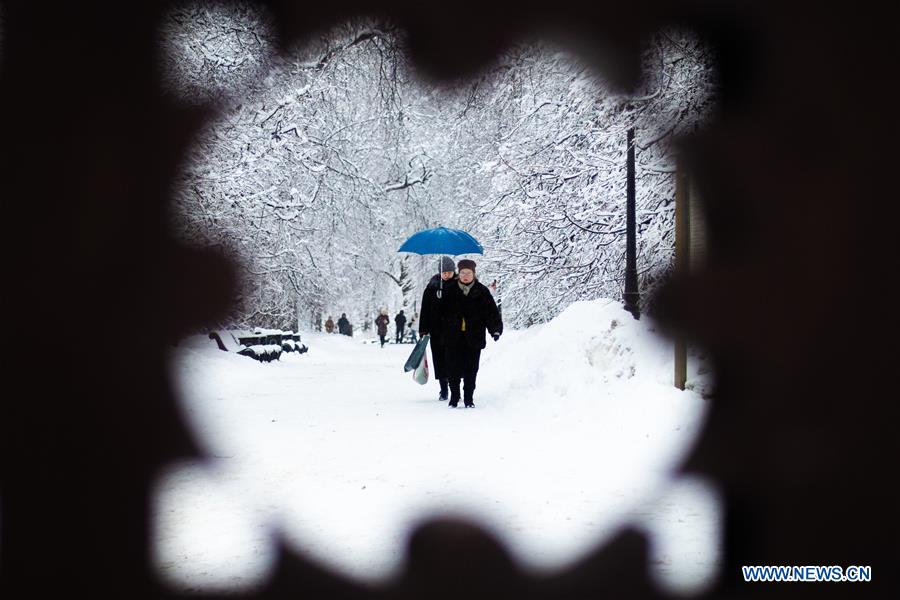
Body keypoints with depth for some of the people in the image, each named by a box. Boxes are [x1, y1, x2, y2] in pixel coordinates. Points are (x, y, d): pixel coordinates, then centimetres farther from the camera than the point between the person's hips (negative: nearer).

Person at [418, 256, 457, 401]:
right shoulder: (433, 286, 3)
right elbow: (425, 308, 6)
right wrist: (423, 329, 1)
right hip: (436, 329, 2)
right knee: (439, 359, 6)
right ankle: (444, 390, 16)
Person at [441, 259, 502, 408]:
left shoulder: (481, 291, 3)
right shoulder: (451, 291, 5)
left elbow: (491, 311, 0)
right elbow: (442, 312, 10)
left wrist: (496, 329, -13)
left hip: (474, 338, -1)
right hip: (453, 338, 1)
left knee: (471, 370, 4)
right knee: (453, 368, 1)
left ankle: (469, 398, 15)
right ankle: (454, 397, 15)